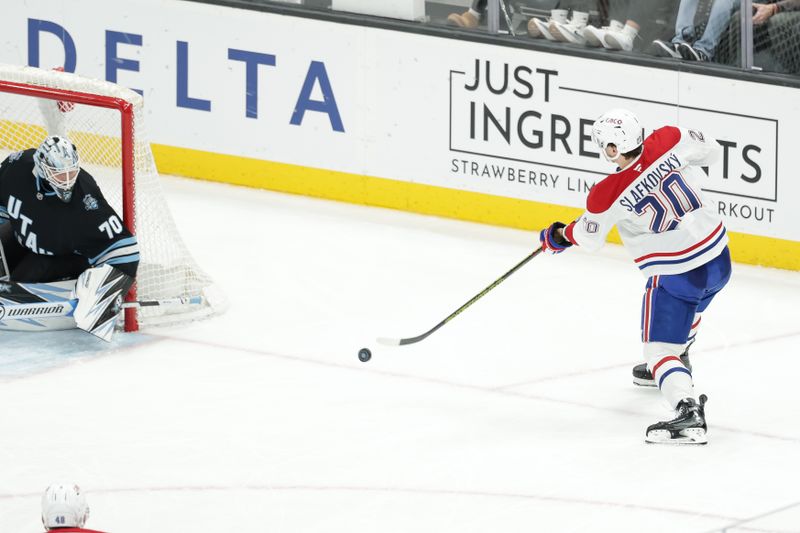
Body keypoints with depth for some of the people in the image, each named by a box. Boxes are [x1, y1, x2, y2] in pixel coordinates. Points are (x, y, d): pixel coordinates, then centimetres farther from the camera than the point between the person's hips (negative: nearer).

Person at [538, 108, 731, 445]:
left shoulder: (607, 194, -19)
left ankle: (688, 412, -21)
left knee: (659, 350, -1)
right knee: (688, 308, 35)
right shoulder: (668, 141, -11)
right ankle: (678, 363, 57)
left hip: (675, 275, -7)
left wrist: (558, 236, 21)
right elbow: (709, 151, 8)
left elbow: (588, 238, 1)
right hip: (718, 256, 7)